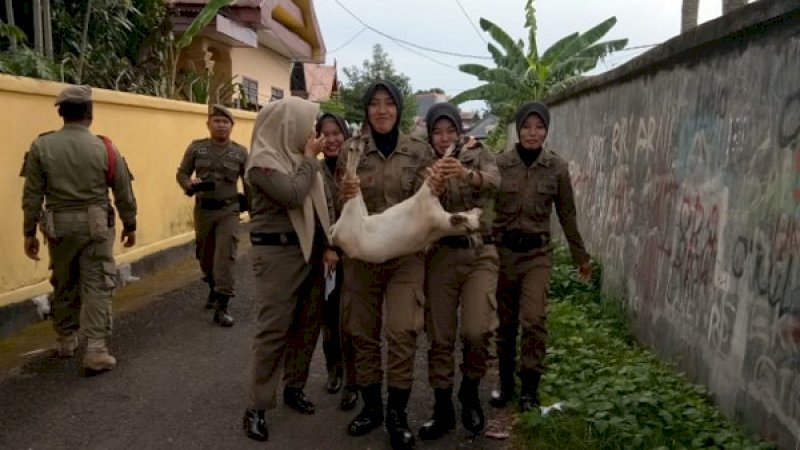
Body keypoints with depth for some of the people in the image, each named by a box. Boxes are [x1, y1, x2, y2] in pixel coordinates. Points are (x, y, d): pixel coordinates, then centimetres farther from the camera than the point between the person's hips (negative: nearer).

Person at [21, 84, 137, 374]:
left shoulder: (41, 146, -3)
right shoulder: (104, 148, -7)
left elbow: (32, 195, -2)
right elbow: (124, 193, -1)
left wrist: (30, 232, 5)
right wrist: (130, 225, 11)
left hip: (59, 225, 3)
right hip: (95, 225, -2)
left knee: (64, 285, 18)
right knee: (97, 286, 1)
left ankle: (66, 341, 33)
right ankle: (96, 352, -4)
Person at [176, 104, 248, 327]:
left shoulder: (240, 152, 0)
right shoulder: (196, 147, 0)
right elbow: (181, 174, 4)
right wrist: (190, 184, -18)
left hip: (229, 210, -2)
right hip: (203, 209, 2)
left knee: (225, 256, -9)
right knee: (205, 255, 16)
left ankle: (221, 307, -5)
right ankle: (214, 289, 42)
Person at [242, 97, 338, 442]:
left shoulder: (302, 157, 12)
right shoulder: (263, 159, -10)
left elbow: (324, 204, 13)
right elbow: (293, 195, -24)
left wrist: (328, 245, 4)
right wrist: (310, 159, -11)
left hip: (310, 249, 7)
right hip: (277, 252, -7)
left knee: (308, 324, 11)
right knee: (273, 329, -6)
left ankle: (294, 387, 28)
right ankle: (257, 407, 4)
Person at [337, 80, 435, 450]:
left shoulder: (419, 152, 0)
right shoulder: (351, 151, 1)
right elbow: (341, 205, 2)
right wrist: (347, 197, -21)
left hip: (405, 254, -1)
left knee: (402, 332, -7)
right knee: (363, 332, 8)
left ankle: (397, 414, 9)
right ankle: (370, 406, 25)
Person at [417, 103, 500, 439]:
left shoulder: (478, 155, 3)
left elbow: (494, 180, -19)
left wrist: (466, 174, -39)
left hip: (479, 252, -1)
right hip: (440, 254, 2)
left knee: (477, 330, -15)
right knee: (440, 337, 4)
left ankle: (470, 392, 14)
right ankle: (442, 411, 18)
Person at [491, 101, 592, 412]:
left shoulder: (557, 167, -2)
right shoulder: (499, 163, -5)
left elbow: (567, 215, 7)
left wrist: (580, 257, 12)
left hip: (538, 252, 0)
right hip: (503, 250, 1)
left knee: (533, 320, -14)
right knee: (505, 323, 11)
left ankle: (530, 389, 2)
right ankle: (506, 383, 27)